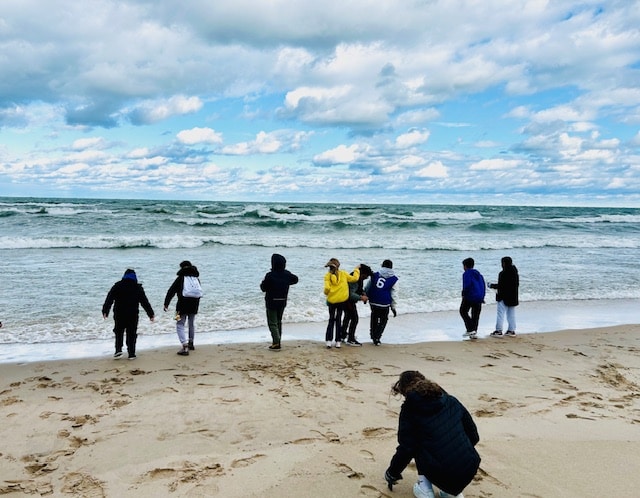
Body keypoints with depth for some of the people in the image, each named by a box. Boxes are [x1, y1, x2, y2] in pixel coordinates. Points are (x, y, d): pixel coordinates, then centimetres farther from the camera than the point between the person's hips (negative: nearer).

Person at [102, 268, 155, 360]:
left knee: (119, 332, 14)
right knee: (131, 334, 6)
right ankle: (131, 354, 5)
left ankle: (118, 350, -2)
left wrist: (105, 311, -6)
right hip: (133, 314, 0)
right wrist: (151, 314, 10)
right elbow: (145, 302, 5)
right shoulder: (138, 288, 3)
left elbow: (109, 299, -4)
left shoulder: (117, 286, 3)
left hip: (119, 314, 0)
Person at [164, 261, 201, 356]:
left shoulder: (180, 278, -3)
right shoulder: (196, 278, 11)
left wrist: (166, 304, -2)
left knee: (180, 325, -2)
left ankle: (185, 347, -16)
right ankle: (190, 344, 37)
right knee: (192, 324, 23)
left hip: (183, 305, -5)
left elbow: (171, 291, -5)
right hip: (194, 305, 5)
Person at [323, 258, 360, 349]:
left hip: (331, 300, -1)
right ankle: (338, 341, 13)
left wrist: (326, 293, 5)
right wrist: (356, 270, 16)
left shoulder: (328, 275, -9)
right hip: (342, 300, 1)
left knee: (331, 320, 12)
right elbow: (354, 278, 0)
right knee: (338, 319, 12)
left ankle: (329, 341, 3)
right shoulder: (343, 274, -6)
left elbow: (327, 288, -17)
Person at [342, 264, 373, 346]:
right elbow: (351, 294, -32)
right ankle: (351, 339, -2)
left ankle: (343, 335, 38)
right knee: (355, 319, -8)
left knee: (347, 317, 22)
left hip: (350, 301, 11)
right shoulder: (354, 280, -29)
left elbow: (360, 289, 17)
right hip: (349, 301, -11)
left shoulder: (360, 278, 2)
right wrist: (361, 298, -30)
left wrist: (363, 293, 0)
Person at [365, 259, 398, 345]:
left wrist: (366, 297, 27)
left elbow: (367, 288, 12)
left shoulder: (374, 275, 5)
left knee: (374, 318, 23)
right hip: (384, 304, -3)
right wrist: (393, 307, 8)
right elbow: (393, 295, 1)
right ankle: (377, 338, 7)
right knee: (383, 320, 12)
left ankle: (373, 335, 33)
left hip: (373, 302, 3)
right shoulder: (394, 279, -1)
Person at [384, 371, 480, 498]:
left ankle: (424, 487, 11)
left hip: (440, 474, -4)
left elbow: (406, 448, 0)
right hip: (470, 470, 4)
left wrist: (392, 473, 17)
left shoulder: (409, 410, 1)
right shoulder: (451, 401, 13)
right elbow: (474, 436, 16)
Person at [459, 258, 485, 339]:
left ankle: (470, 330, -4)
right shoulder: (478, 273, 16)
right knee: (476, 315, 11)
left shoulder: (466, 273, -8)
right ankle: (474, 332, 10)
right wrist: (482, 297, 17)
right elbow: (483, 286, 15)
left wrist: (464, 295, -7)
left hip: (470, 297, -7)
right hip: (479, 298, 7)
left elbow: (467, 285, -20)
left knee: (463, 311, 7)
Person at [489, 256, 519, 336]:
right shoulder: (515, 273, 8)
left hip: (504, 297, -8)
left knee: (500, 313, -2)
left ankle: (499, 330, -2)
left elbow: (501, 285, -21)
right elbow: (517, 284, 14)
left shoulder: (503, 273, -19)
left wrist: (492, 285, -8)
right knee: (511, 314, 13)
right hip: (513, 297, 8)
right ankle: (511, 330, 17)